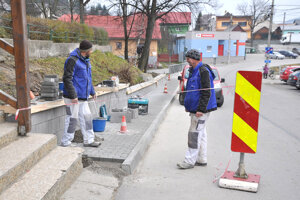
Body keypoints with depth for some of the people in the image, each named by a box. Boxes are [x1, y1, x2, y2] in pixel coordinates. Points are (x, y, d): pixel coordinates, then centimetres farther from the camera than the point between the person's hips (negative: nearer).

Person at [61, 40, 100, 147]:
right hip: (73, 97, -9)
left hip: (83, 96, 9)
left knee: (86, 117, 12)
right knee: (72, 119, -3)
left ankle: (88, 140, 22)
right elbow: (67, 79, -19)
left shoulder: (85, 60, 16)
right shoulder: (72, 60, -15)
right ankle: (65, 143, 9)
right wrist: (73, 96, -23)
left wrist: (92, 91, 25)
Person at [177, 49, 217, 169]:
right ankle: (201, 160, 23)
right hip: (195, 108, 10)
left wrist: (200, 109, -24)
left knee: (195, 134, -7)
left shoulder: (203, 71, -16)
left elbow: (206, 92, -21)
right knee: (201, 133, 14)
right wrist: (188, 106, 23)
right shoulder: (194, 71, 16)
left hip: (201, 109, -10)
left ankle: (190, 161, 0)